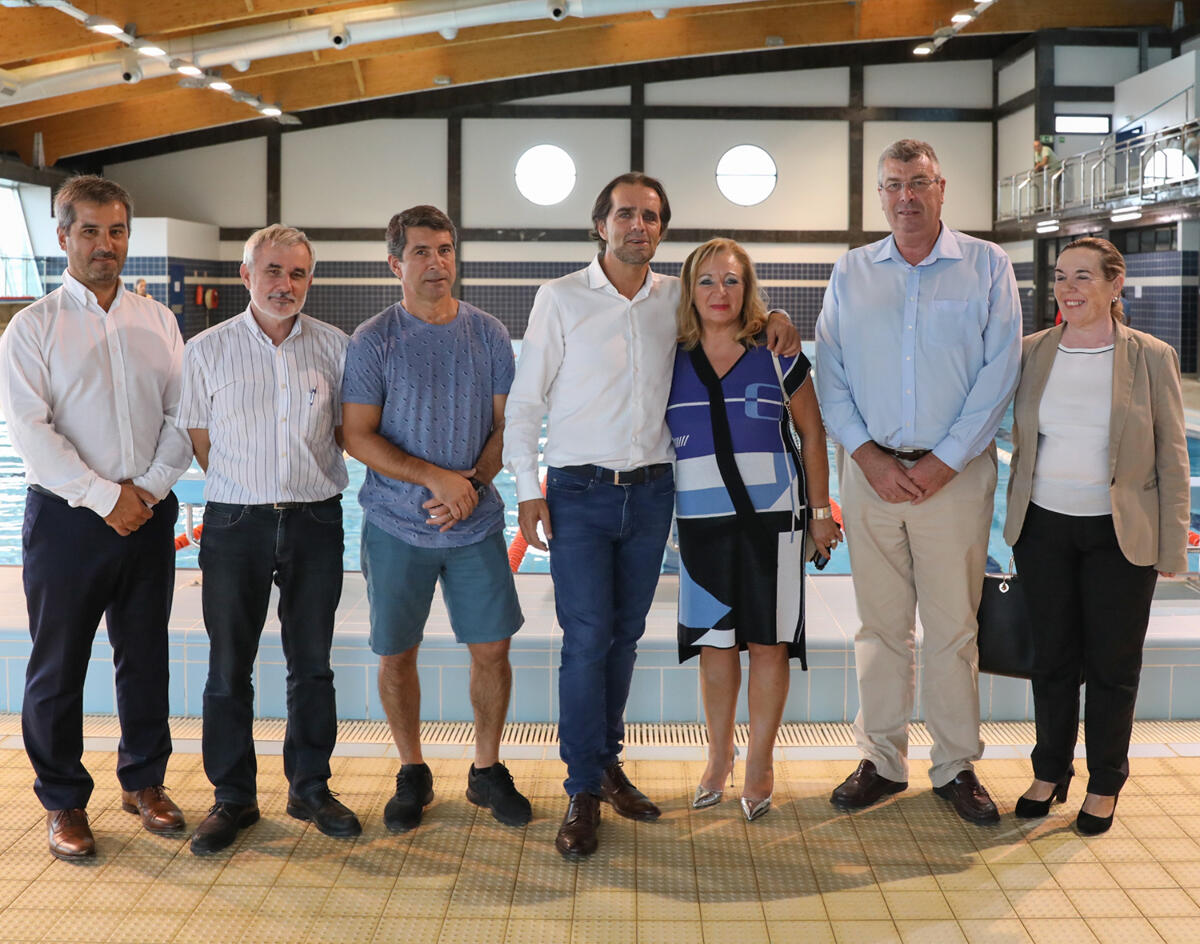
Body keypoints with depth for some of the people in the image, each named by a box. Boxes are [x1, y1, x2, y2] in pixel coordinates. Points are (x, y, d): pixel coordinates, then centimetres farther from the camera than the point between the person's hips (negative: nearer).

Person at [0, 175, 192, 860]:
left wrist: (149, 486, -9)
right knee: (58, 666, 4)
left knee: (146, 655, 12)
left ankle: (145, 781, 28)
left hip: (149, 513, 3)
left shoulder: (158, 321, 9)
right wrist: (104, 497, -15)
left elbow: (183, 414, 6)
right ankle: (64, 802, 19)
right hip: (67, 516, -3)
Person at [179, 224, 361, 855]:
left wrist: (310, 478, 5)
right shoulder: (207, 350, 1)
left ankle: (310, 789, 22)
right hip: (236, 521, -1)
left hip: (316, 521, 1)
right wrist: (248, 494, 3)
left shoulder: (335, 347, 3)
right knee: (228, 668, 3)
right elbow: (201, 442, 5)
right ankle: (232, 798, 17)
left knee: (312, 665, 9)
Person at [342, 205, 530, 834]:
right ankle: (412, 775, 24)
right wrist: (434, 477, -17)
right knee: (396, 654, 6)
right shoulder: (373, 340, -4)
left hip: (476, 524, 2)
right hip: (396, 526, -1)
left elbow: (506, 424, 5)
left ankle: (487, 770, 21)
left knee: (492, 648, 2)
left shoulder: (487, 334, 4)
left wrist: (473, 485, -11)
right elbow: (358, 436, -7)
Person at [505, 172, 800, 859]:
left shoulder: (676, 297, 7)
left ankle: (607, 762, 26)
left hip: (651, 491, 4)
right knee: (587, 638, -7)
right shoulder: (561, 298, -2)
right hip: (580, 492, -3)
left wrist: (773, 318, 6)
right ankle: (585, 793, 1)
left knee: (626, 635, 11)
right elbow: (526, 400, -1)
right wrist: (528, 489, -7)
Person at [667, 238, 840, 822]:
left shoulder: (776, 356, 1)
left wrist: (821, 512, 3)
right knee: (714, 642, 7)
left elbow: (813, 435, 6)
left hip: (772, 516, -1)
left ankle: (760, 765, 13)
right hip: (701, 520, 2)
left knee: (767, 642, 1)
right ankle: (718, 758, 23)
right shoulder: (672, 362, 5)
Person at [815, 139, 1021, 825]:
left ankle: (957, 767, 15)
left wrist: (942, 462, -10)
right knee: (882, 625, 7)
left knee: (955, 627, 3)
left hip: (955, 472, -2)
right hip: (870, 470, 2)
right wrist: (869, 456, -8)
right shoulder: (851, 273, 9)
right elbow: (830, 374, 5)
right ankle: (882, 760, 18)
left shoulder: (987, 266, 3)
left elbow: (999, 370, -3)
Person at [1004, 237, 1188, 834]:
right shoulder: (1032, 352, 3)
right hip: (1044, 527, 2)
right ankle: (1050, 771, 28)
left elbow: (1172, 456, -2)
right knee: (1052, 657, 11)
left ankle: (1105, 784, 24)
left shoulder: (1151, 358, -4)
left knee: (1112, 664, 7)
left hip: (1120, 534, -2)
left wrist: (1172, 546, -4)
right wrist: (1011, 518, 6)